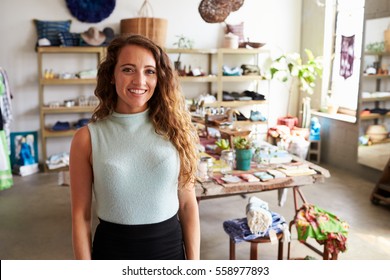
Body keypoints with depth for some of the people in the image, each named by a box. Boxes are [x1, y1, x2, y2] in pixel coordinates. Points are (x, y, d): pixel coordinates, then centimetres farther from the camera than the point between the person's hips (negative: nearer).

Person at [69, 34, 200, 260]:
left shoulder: (173, 130, -5)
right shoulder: (87, 138, -8)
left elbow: (188, 204, -1)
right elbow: (81, 215, -4)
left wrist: (194, 262, -1)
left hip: (169, 247, 2)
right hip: (113, 249, -1)